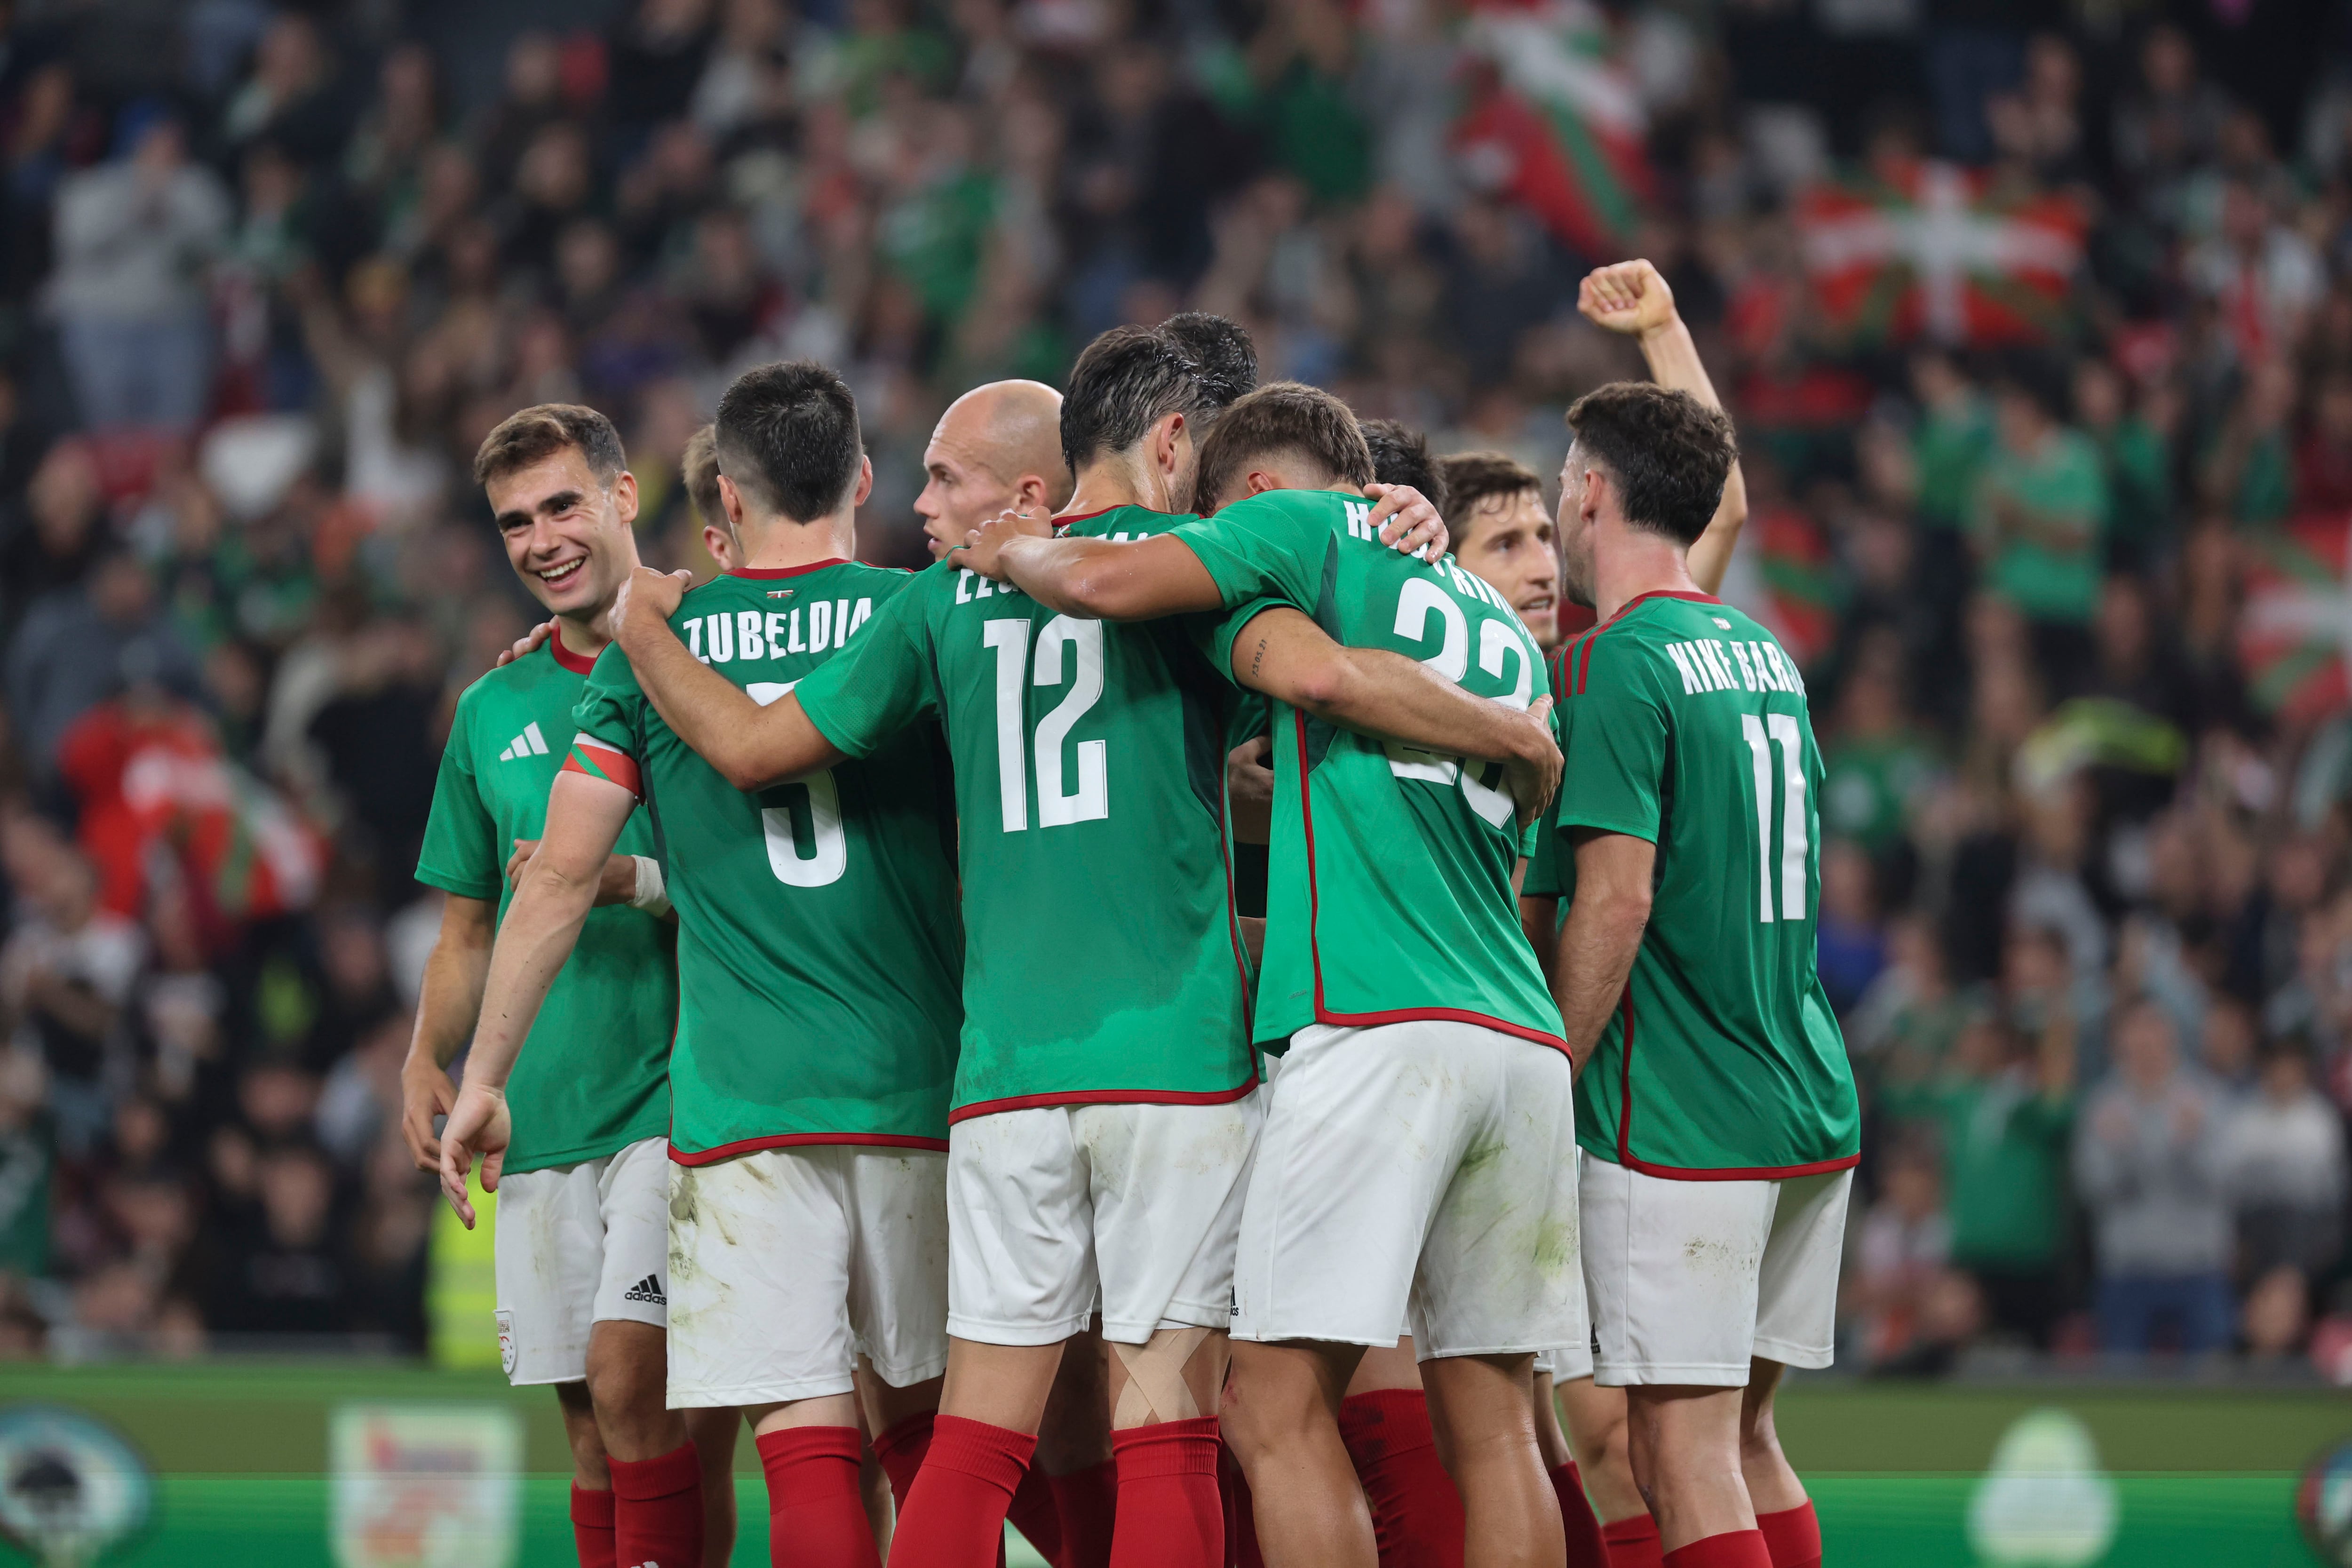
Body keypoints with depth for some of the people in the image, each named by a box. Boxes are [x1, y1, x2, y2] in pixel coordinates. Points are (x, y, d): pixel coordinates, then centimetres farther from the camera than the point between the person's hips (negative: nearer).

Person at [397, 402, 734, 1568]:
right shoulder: (493, 712, 16)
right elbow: (469, 931, 23)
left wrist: (636, 884, -17)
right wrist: (427, 1059, 7)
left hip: (679, 1091, -5)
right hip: (542, 1113, 5)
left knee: (628, 1376, -18)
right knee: (590, 1424, 5)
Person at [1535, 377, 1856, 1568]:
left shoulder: (1614, 665, -11)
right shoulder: (1763, 652, 15)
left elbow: (1615, 901, -16)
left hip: (1677, 1117, -8)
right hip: (1811, 1110, 8)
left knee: (1680, 1450, -7)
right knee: (1743, 1439, 14)